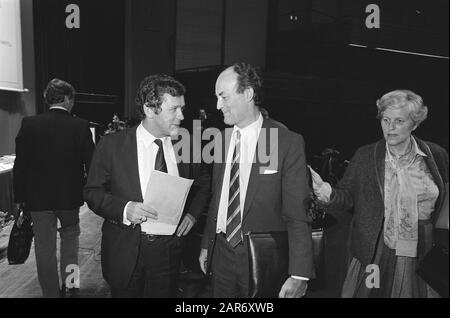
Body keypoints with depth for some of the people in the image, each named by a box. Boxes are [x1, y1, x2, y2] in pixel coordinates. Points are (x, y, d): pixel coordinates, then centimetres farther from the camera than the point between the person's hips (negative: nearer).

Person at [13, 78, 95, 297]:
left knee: (44, 248, 12)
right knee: (70, 234, 25)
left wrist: (19, 197, 5)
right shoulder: (81, 126, -10)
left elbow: (20, 164, -4)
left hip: (38, 197, 1)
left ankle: (51, 293, 24)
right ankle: (70, 281, 16)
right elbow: (90, 163, -6)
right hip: (70, 196, 0)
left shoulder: (29, 124, -6)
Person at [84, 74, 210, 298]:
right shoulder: (112, 145, -7)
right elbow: (92, 192, -4)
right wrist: (124, 209, -21)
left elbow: (203, 183, 15)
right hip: (125, 250, -1)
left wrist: (193, 213, 0)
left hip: (169, 249, 2)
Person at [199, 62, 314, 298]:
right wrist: (206, 245, 12)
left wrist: (299, 275, -19)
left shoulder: (289, 142, -14)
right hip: (222, 252, 5)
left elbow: (297, 215, -15)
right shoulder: (222, 139, 3)